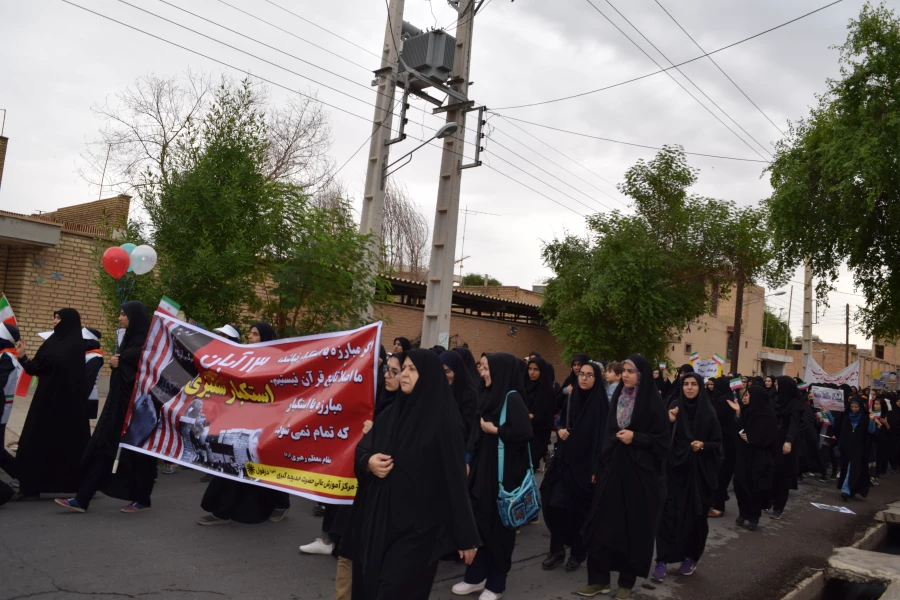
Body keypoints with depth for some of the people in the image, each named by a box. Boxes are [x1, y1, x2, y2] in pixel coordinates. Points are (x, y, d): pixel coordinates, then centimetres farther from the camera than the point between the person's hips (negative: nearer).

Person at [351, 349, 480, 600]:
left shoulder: (444, 420, -11)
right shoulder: (392, 412, 9)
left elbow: (456, 477, -12)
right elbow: (362, 448, 13)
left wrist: (466, 536, -11)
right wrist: (368, 462, -12)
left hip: (419, 526, -6)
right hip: (379, 518, 6)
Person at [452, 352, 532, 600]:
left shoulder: (512, 398, -14)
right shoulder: (488, 396, 8)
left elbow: (524, 432, -26)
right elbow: (476, 433, 11)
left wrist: (494, 430, -16)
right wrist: (468, 462, 8)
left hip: (502, 471, -7)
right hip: (481, 467, 7)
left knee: (497, 524, 5)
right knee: (478, 521, 12)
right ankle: (476, 576, 26)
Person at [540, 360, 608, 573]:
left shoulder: (600, 403, -8)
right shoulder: (571, 398, 8)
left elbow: (603, 436, -11)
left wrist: (597, 467, -16)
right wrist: (560, 431, -4)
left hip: (586, 463, -5)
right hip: (565, 459, 5)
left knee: (579, 508, 5)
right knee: (553, 504, 1)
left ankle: (578, 553, 23)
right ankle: (557, 550, 17)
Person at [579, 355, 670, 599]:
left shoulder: (653, 403, -8)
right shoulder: (617, 398, 8)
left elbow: (664, 440, -7)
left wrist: (635, 438, -19)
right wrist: (599, 467, 11)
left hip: (639, 472, -5)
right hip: (612, 468, 5)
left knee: (634, 527, 5)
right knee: (602, 523, 3)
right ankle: (599, 579, 14)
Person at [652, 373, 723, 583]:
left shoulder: (708, 413, -1)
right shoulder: (674, 408, 2)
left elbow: (718, 444, 2)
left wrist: (703, 445, -17)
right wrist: (668, 423, -18)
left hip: (698, 471, 0)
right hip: (675, 468, 0)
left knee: (695, 514, 8)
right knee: (669, 513, -4)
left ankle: (690, 557, 26)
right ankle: (662, 561, -1)